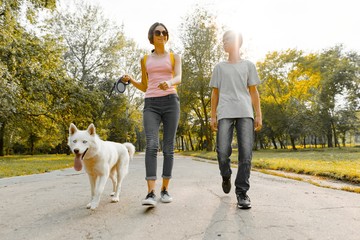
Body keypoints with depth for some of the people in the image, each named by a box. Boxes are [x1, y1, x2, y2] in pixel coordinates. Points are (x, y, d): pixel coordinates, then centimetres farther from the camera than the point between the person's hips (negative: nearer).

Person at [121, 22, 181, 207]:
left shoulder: (174, 57, 13)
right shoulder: (145, 60, 19)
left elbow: (179, 78, -6)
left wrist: (169, 83, -30)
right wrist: (130, 80, 3)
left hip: (171, 102, 0)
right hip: (151, 105, 1)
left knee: (168, 148, -1)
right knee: (151, 145, -18)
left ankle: (165, 189, 11)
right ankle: (151, 193, -23)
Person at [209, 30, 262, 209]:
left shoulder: (248, 65, 18)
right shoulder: (219, 67, 19)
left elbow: (253, 92, 15)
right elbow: (215, 93, 17)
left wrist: (258, 115, 7)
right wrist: (213, 116, 10)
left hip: (245, 113, 0)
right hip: (225, 113, 0)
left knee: (246, 153, -10)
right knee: (222, 151, -11)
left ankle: (242, 192, -1)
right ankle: (226, 176, 20)